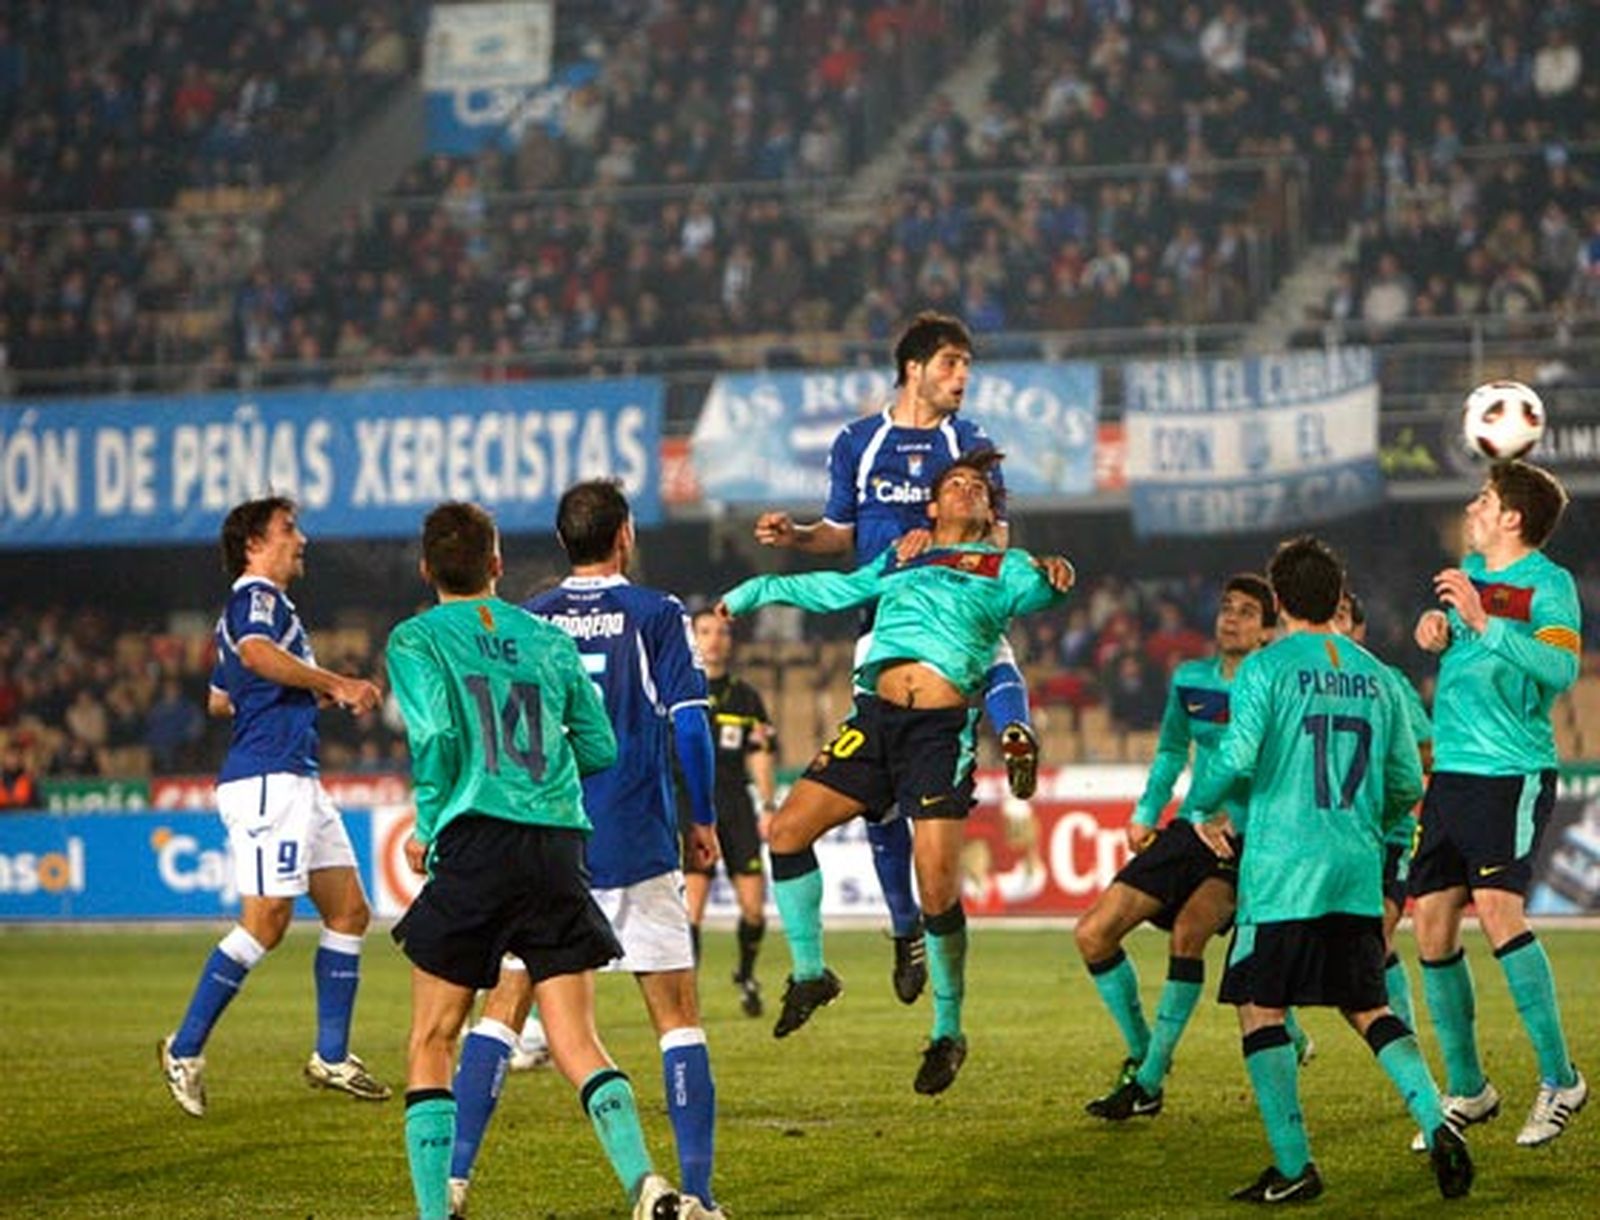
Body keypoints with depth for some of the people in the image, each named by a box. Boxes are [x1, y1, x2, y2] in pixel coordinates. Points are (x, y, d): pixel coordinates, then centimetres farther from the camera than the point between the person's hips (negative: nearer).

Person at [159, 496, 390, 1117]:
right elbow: (258, 652, -31)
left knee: (349, 911, 9)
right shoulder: (255, 596, -8)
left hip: (296, 780, 11)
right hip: (266, 779, -11)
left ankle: (331, 1057, 13)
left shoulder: (265, 602, 24)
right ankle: (185, 1049, -6)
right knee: (266, 923, -14)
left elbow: (219, 699, 33)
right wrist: (336, 683, -27)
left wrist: (314, 693, 36)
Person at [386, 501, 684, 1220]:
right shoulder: (547, 640, 17)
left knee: (430, 1046, 7)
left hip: (477, 844, -3)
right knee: (576, 1042, 1)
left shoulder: (417, 639, 5)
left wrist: (426, 825, 3)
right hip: (560, 849, 3)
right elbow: (601, 748, 18)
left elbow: (435, 736, -10)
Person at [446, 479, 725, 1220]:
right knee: (676, 1014, 3)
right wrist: (704, 820, 5)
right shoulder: (657, 615, -1)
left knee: (504, 1005, 8)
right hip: (635, 851, -2)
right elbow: (689, 722, -6)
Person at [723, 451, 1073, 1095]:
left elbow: (1028, 592, -10)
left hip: (942, 728, -5)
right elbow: (834, 590, 36)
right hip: (876, 717, 5)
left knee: (938, 889, -12)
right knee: (788, 828, -6)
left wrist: (1051, 582, -33)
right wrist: (756, 591, 39)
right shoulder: (899, 563, 23)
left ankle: (948, 1030, 3)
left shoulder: (1003, 566, 11)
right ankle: (810, 974, 11)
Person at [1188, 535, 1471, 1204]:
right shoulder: (1375, 675, 11)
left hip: (1282, 871, -5)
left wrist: (1206, 809, 4)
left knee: (1260, 1008, 2)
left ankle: (1293, 1166, -2)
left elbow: (1235, 756, -16)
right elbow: (1408, 784, 13)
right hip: (1358, 873, 5)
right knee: (1368, 1006, 14)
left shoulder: (1267, 668, -5)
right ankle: (1436, 1122, -5)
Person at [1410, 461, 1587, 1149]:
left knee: (1495, 907, -22)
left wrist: (1483, 622, -29)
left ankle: (1559, 1079, -13)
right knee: (1431, 925, 4)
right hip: (1450, 773, 8)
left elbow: (1561, 670, -25)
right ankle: (1467, 1091, 16)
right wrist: (1438, 628, 10)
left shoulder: (1548, 584, -9)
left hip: (1513, 774, -8)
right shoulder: (1470, 572, 13)